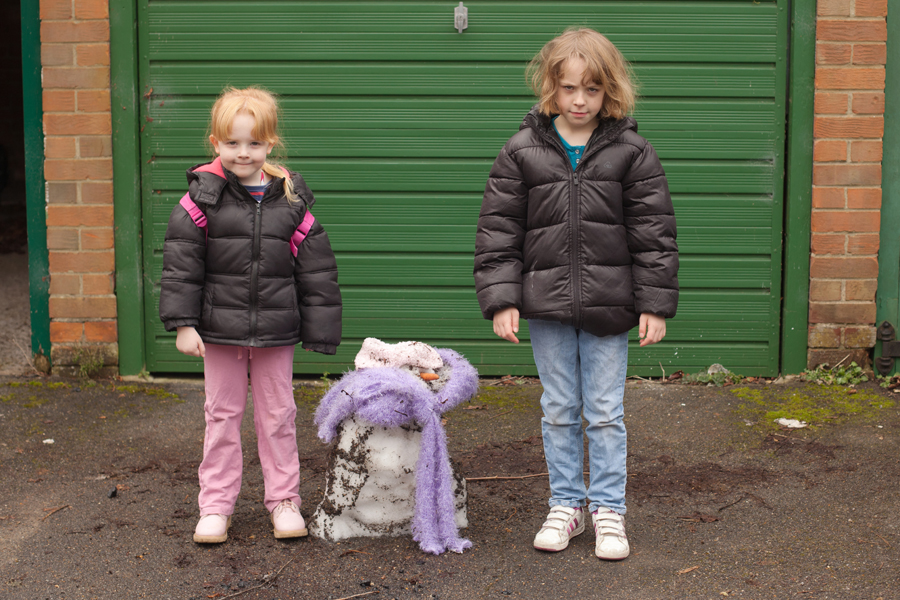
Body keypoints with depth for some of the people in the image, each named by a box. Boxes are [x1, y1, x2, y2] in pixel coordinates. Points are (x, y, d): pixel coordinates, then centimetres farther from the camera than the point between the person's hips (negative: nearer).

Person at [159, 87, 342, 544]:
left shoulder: (291, 201, -2)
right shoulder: (204, 197, -6)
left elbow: (317, 272, 2)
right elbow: (180, 262, -5)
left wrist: (319, 332, 0)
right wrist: (183, 323, -10)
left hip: (276, 329, 1)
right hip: (219, 326, -1)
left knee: (277, 414, 10)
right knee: (222, 413, 9)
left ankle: (283, 499, 22)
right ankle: (215, 505, 18)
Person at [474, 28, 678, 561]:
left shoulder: (632, 153, -1)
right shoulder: (522, 152, 1)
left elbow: (655, 234, 0)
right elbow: (498, 231, 2)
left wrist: (655, 303, -4)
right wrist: (501, 299, -5)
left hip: (607, 306, -1)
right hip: (547, 304, 1)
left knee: (605, 413, 6)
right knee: (559, 412, 11)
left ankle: (609, 508, 19)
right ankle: (567, 504, 25)